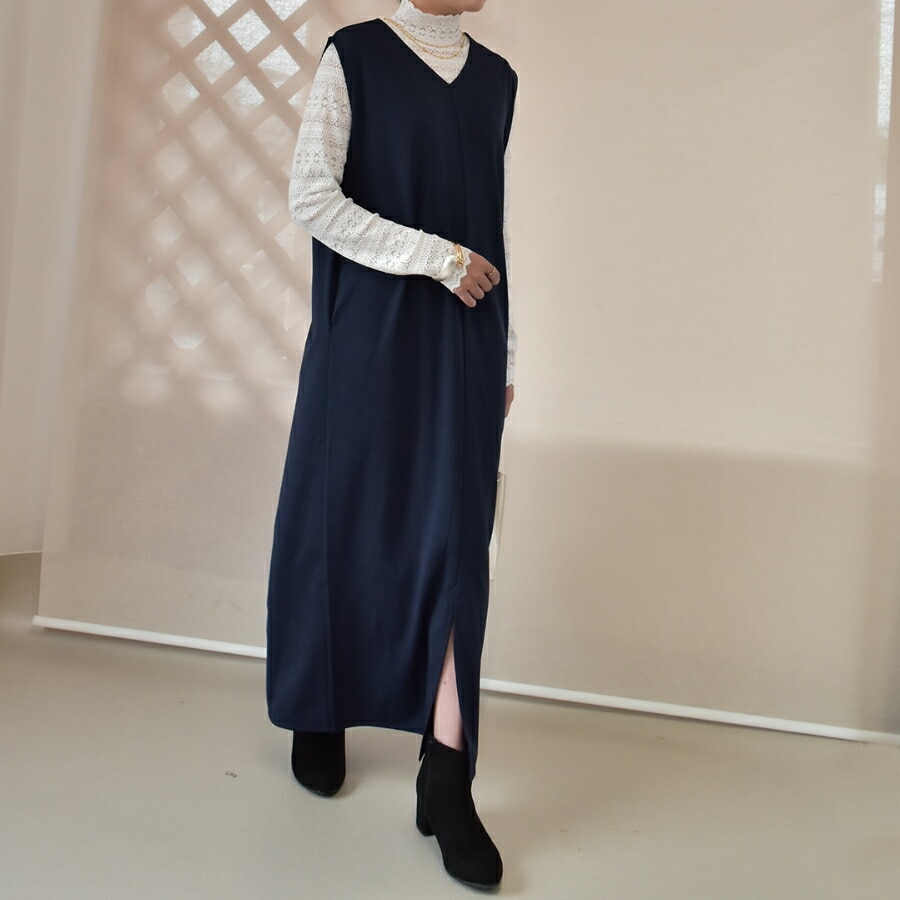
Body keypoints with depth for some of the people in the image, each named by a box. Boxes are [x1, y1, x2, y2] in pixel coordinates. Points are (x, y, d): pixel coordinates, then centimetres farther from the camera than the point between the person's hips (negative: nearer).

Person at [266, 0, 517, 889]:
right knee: (342, 523, 5)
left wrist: (503, 356, 13)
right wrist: (437, 257, -14)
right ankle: (320, 716, 27)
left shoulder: (495, 76, 16)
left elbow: (491, 225, 16)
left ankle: (446, 776, 1)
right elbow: (311, 197, -8)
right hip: (366, 332, -3)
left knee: (456, 536, -5)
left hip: (463, 341, 3)